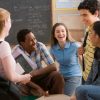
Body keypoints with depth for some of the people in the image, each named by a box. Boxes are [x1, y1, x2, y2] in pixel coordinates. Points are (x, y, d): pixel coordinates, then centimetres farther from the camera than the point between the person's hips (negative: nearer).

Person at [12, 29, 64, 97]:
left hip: (40, 78, 2)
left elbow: (53, 66, -18)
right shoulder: (16, 52, -19)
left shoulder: (40, 46, -14)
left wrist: (34, 73, -29)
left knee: (56, 75, -25)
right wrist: (37, 88, -29)